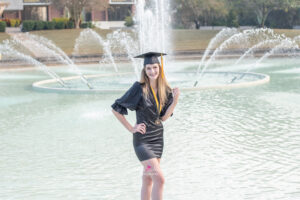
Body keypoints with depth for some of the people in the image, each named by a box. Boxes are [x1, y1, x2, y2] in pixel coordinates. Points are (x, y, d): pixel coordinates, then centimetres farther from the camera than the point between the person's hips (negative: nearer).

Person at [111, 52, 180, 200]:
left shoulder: (165, 90, 3)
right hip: (142, 139, -6)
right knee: (159, 179, -15)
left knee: (148, 180, 13)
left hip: (157, 137, 6)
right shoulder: (139, 88, -14)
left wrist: (175, 99, -7)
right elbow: (116, 108, -9)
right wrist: (131, 129, -8)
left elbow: (163, 117, 4)